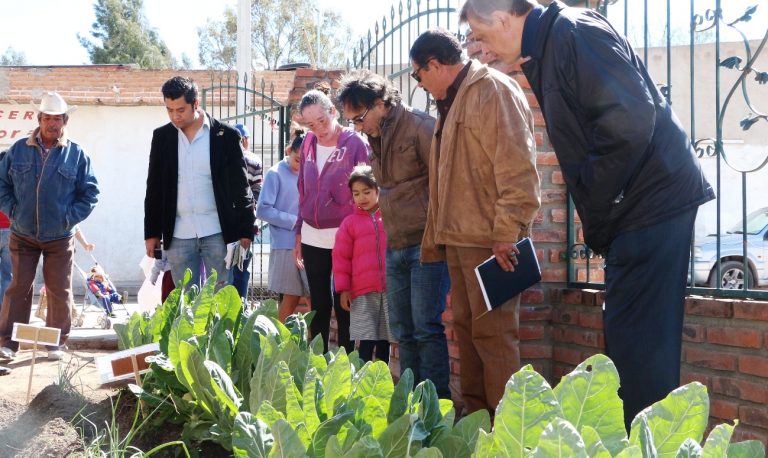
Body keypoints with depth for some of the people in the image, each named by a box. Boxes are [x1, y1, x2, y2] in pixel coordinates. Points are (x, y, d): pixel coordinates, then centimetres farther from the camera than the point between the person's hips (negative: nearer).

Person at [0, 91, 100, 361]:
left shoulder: (77, 154, 0)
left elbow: (90, 192, 2)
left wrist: (70, 217, -7)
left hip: (60, 237, -1)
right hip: (23, 235, 1)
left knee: (59, 291, 4)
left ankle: (57, 343, 15)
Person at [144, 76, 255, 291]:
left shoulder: (226, 135, -2)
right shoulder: (162, 137, 7)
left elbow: (240, 187, 0)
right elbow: (154, 188, 11)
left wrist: (245, 231, -3)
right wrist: (151, 232, 8)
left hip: (217, 233, -3)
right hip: (178, 235, 3)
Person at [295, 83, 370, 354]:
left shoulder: (355, 143, -9)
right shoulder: (309, 142, 7)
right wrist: (299, 233, 14)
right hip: (313, 238, 5)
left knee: (343, 305, 1)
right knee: (319, 304, 11)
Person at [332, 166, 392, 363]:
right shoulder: (350, 222, 4)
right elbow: (341, 257, 5)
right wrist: (343, 288, 1)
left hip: (390, 289, 1)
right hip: (363, 293, -1)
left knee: (385, 340, 9)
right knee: (366, 342, -6)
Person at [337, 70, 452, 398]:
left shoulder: (420, 128, -10)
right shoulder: (376, 140, 15)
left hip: (426, 244, -8)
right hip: (395, 248, 8)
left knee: (427, 328, -10)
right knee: (403, 332, 10)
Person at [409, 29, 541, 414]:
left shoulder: (492, 90, -9)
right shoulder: (453, 101, 21)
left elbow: (516, 168, -18)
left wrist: (506, 232, -22)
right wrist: (436, 238, 21)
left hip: (489, 240, -10)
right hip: (459, 238, 10)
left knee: (492, 332, -8)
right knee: (465, 328, 12)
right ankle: (474, 414, 20)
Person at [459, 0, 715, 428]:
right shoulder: (548, 50, 17)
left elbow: (629, 122, -23)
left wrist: (597, 211, -15)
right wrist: (596, 222, 11)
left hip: (651, 199, -10)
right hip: (636, 207, 10)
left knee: (638, 341, -8)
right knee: (628, 341, 14)